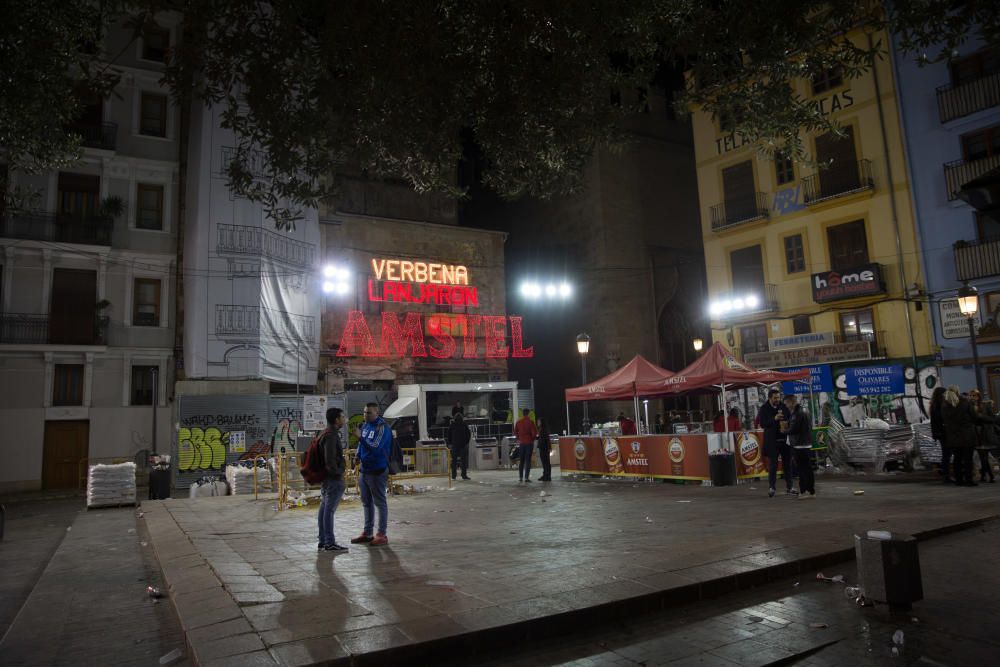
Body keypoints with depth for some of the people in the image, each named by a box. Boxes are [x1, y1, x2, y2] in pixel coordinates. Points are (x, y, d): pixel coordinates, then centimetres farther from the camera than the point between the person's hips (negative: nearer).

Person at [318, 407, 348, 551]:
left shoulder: (326, 434, 13)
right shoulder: (331, 436, -19)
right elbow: (330, 460, -25)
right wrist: (339, 470, -12)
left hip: (326, 477, 10)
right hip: (334, 479, -10)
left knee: (324, 509, 12)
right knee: (329, 510, -6)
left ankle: (323, 541, 18)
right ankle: (329, 543, -2)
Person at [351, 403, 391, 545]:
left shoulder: (382, 427, -15)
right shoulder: (365, 426, 10)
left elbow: (375, 447, -25)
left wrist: (360, 437, -32)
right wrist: (358, 456, 6)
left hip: (377, 471, -8)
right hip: (364, 470, 8)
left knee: (380, 503, -1)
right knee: (366, 502, 15)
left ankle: (382, 535, 6)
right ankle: (367, 533, 26)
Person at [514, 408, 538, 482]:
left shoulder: (518, 422, 2)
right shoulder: (530, 422, -10)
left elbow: (515, 432, 7)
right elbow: (534, 432, -12)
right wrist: (532, 439, 5)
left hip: (521, 443, 3)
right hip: (529, 443, -3)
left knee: (521, 460, 12)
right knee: (528, 460, -1)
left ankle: (520, 477, 13)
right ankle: (526, 477, -5)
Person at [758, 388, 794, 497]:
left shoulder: (784, 407, 5)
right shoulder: (764, 409, -4)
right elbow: (762, 424, -11)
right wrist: (774, 419, -24)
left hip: (785, 439, 3)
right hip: (772, 441, -3)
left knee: (787, 464, 9)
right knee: (772, 465, 0)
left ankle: (788, 487, 19)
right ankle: (771, 488, 7)